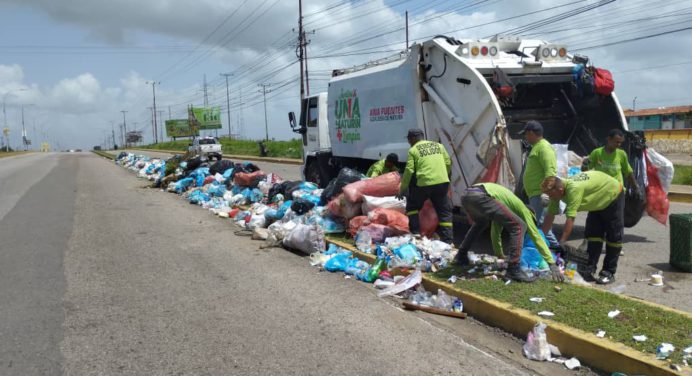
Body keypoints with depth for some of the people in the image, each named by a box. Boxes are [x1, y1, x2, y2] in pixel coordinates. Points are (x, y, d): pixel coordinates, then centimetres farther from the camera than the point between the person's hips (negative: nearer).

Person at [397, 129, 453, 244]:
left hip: (423, 184, -3)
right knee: (444, 212, 14)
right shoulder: (438, 145, 15)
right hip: (442, 182, 4)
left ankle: (415, 233, 12)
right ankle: (448, 240, 9)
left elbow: (409, 171, -3)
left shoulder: (413, 150, 2)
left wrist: (402, 189, 4)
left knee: (412, 207, 19)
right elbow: (448, 163, 13)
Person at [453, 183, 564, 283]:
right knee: (518, 226, 0)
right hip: (480, 196, -9)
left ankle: (461, 256, 41)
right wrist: (552, 264, 17)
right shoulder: (523, 210, 21)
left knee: (480, 224, 41)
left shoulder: (502, 212, 41)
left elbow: (495, 232, 49)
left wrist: (500, 255, 61)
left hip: (466, 194, 9)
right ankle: (513, 270, -3)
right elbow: (536, 237, 17)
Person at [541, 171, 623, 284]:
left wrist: (561, 244, -41)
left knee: (613, 237, -4)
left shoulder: (574, 189, -43)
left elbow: (570, 219, -43)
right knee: (593, 234, 1)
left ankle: (609, 273, 4)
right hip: (598, 202, 8)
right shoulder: (557, 190, -17)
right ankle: (590, 270, 1)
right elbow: (550, 215, -12)